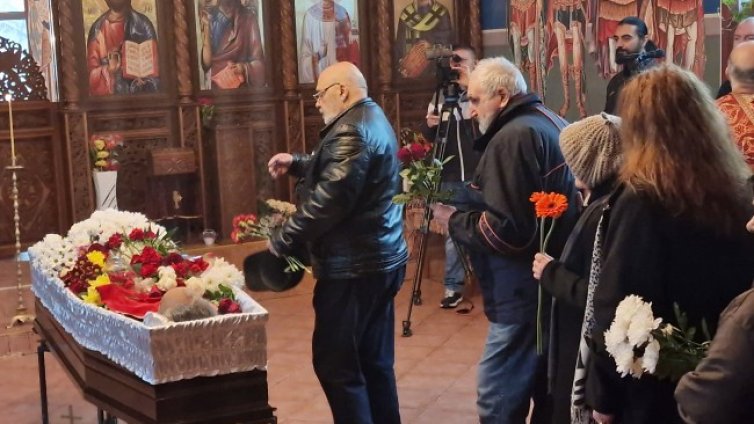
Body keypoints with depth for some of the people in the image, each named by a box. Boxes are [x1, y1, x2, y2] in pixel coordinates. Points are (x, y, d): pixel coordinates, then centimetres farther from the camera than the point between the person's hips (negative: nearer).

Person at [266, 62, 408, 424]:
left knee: (335, 362, -5)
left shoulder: (351, 131, -18)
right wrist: (297, 164, 14)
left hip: (353, 266, -11)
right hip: (379, 259, 11)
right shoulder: (373, 120, 16)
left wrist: (282, 241, -15)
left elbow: (329, 200, -25)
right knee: (374, 361, 15)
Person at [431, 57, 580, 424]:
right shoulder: (550, 122, 14)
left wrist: (454, 220, -7)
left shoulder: (512, 137, -17)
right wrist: (466, 206, 14)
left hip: (526, 290, -11)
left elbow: (506, 231, -23)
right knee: (545, 390, 17)